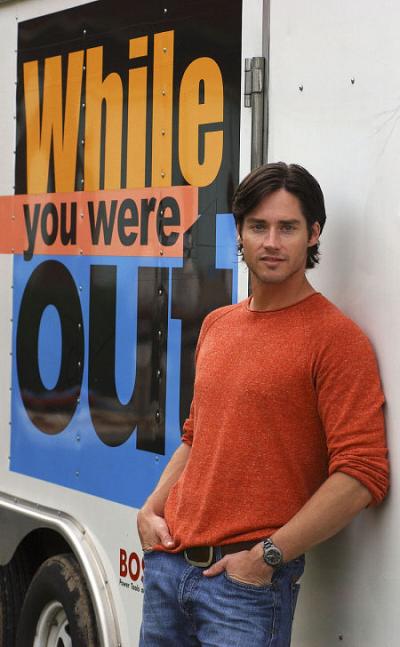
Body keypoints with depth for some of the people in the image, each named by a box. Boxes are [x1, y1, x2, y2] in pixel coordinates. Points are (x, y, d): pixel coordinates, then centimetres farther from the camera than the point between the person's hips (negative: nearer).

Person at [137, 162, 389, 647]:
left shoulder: (334, 337, -10)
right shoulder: (216, 325, 13)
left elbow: (362, 475, -16)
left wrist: (267, 556, -16)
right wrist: (151, 510, 9)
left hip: (250, 578, -6)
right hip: (168, 563, 7)